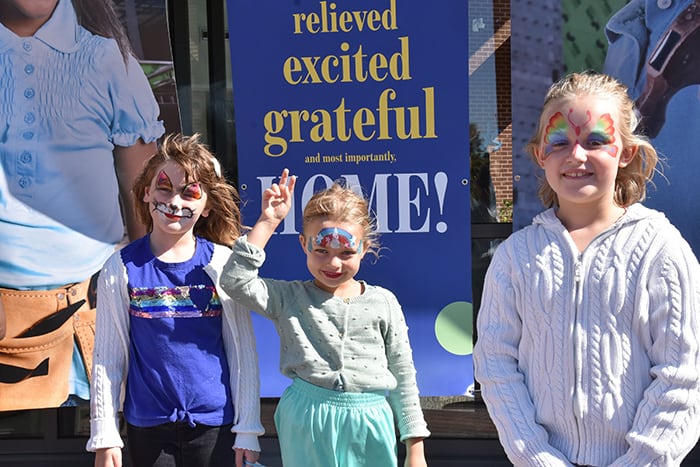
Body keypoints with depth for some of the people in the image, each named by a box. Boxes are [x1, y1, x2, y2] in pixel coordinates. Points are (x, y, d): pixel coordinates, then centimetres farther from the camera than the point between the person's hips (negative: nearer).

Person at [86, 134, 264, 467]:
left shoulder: (223, 264, -5)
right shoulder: (121, 268, -3)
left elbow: (243, 350, -2)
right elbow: (108, 356, 0)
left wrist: (247, 431, -2)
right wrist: (104, 436, -2)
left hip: (215, 425, 0)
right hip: (147, 427, 1)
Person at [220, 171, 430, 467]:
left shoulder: (383, 303, 3)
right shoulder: (289, 298, 2)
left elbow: (403, 378, 6)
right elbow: (236, 281, -13)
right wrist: (267, 222, -11)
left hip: (369, 430, 1)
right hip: (306, 428, -1)